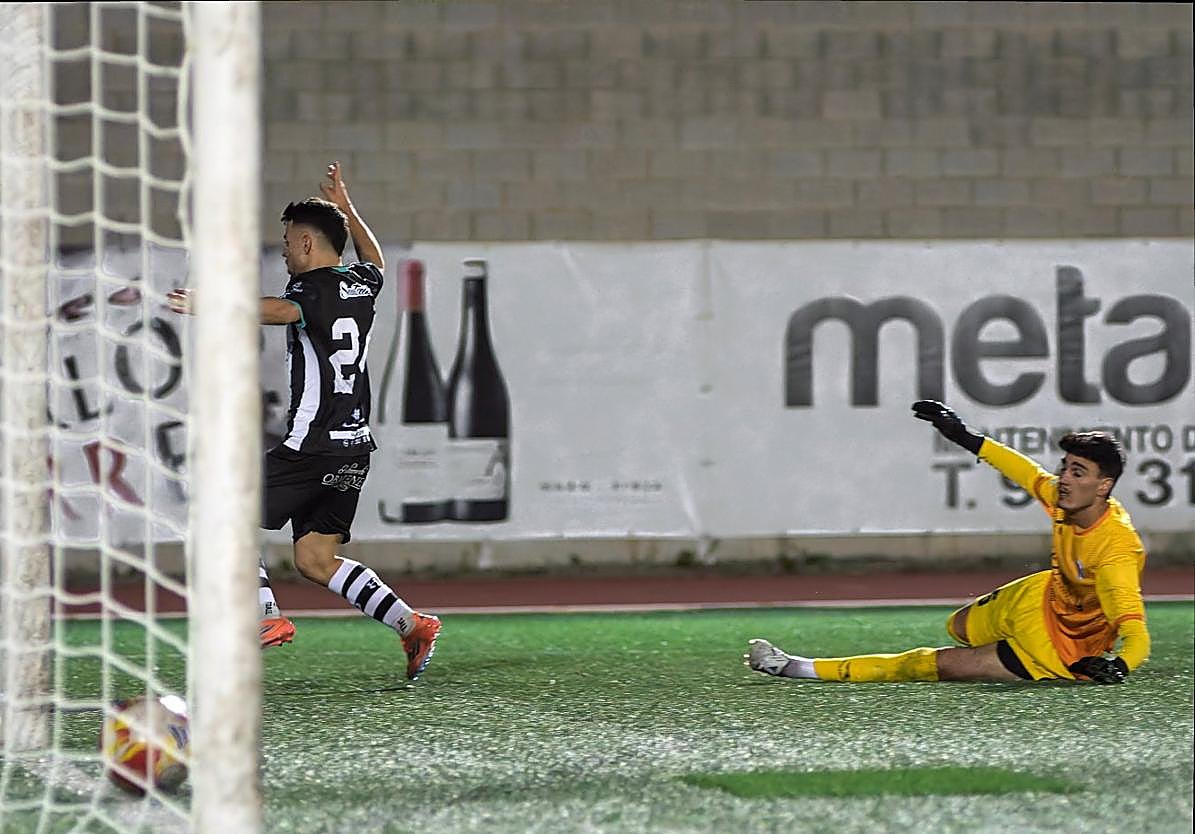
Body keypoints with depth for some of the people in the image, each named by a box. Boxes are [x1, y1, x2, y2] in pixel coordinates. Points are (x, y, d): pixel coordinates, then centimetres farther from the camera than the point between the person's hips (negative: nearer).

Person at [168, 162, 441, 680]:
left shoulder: (315, 288, -11)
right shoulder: (360, 285, 13)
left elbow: (279, 310, -35)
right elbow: (375, 263, 40)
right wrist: (346, 209, 51)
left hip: (311, 445, -8)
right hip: (354, 447, 8)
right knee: (315, 559, 12)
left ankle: (267, 617, -10)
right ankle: (411, 624, 3)